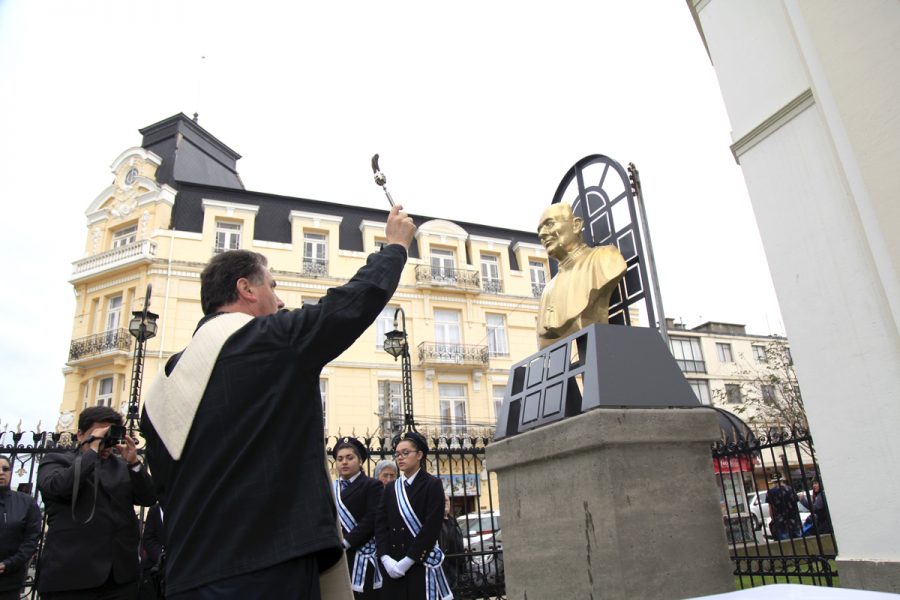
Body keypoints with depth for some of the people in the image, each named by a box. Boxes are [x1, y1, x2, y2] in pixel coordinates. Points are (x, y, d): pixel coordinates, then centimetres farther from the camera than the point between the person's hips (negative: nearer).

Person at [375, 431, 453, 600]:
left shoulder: (432, 485, -1)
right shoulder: (390, 488, 13)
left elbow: (432, 527, -10)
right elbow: (380, 525, 5)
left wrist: (407, 561, -14)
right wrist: (386, 559, -10)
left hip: (421, 565, -4)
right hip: (393, 567, 4)